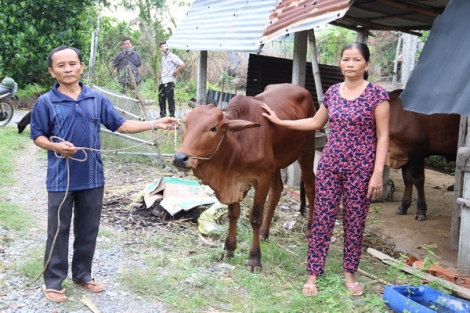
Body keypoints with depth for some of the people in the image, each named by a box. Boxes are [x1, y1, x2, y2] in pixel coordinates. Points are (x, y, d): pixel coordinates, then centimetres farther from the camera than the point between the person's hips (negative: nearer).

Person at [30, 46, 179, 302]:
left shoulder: (97, 99, 3)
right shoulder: (46, 102, -6)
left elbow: (120, 125, 4)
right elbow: (38, 137, -1)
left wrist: (154, 125, -3)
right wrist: (56, 146, -21)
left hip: (92, 177, 3)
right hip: (61, 179, -3)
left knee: (89, 230, 14)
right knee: (58, 230, 6)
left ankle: (82, 275, 30)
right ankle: (53, 282, 20)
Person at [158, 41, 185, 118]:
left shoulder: (172, 56, -7)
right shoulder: (163, 58, 21)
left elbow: (182, 65, -17)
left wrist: (175, 72, -12)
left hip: (169, 82, -9)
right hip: (162, 82, 9)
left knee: (170, 99, -8)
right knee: (161, 99, 12)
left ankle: (172, 116, -4)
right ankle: (162, 116, 21)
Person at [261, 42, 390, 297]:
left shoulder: (377, 94, -8)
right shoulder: (332, 92, 6)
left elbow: (382, 136, -8)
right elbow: (316, 122, 19)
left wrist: (378, 173, -14)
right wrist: (279, 121, 17)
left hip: (360, 168, -3)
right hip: (329, 164, 4)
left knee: (355, 221, 7)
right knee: (322, 218, 5)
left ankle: (349, 274, 25)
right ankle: (313, 274, 14)